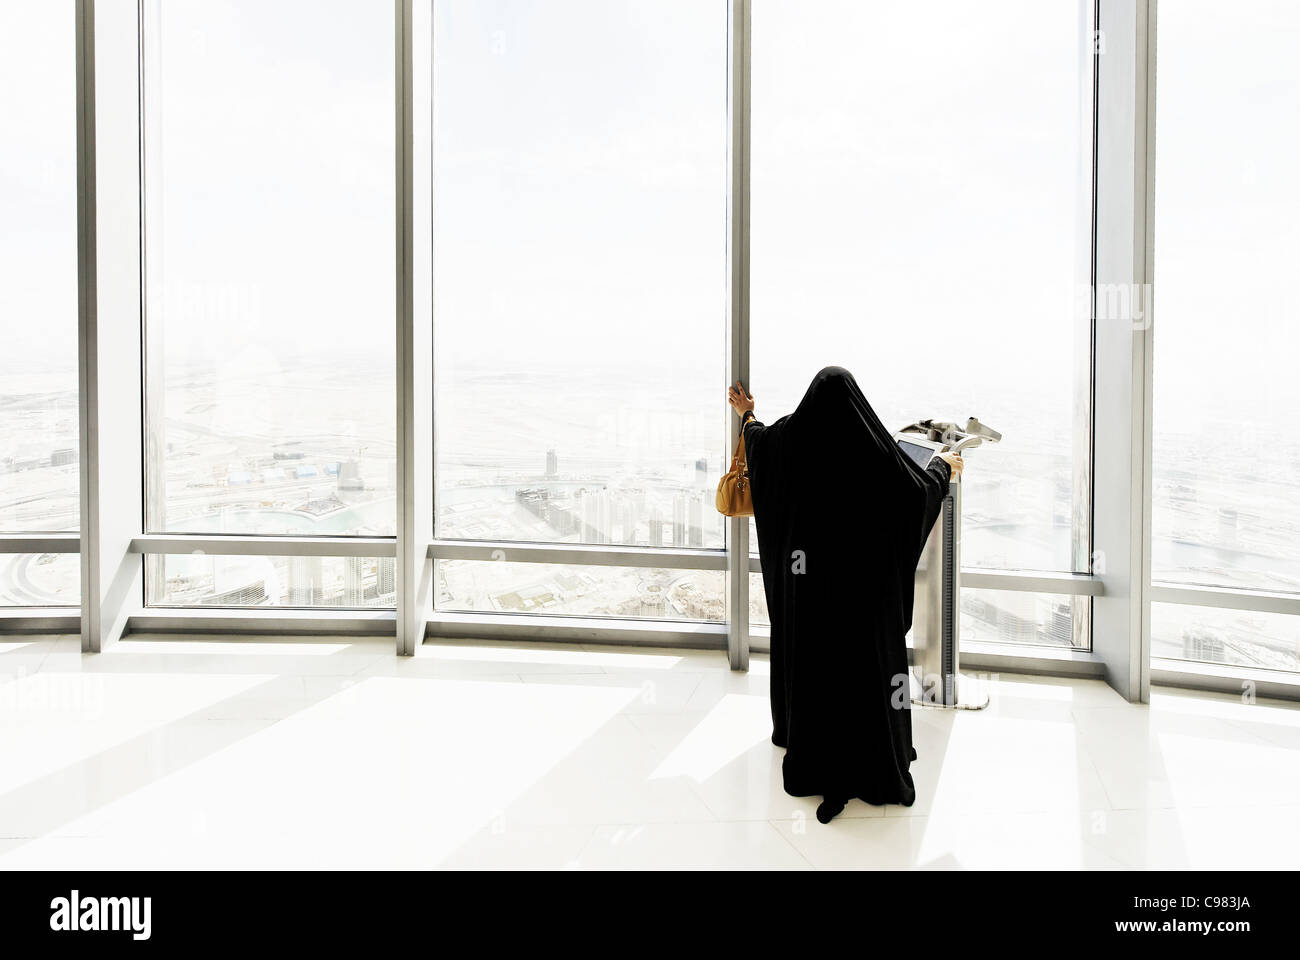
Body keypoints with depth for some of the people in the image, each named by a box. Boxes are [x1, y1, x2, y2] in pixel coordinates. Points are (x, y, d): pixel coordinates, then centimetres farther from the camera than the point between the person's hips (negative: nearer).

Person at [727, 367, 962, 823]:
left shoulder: (788, 435, -4)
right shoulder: (871, 442, -13)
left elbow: (757, 439, 21)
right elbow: (920, 486, -2)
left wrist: (747, 415, 43)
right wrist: (944, 465, 20)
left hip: (804, 569, 3)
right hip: (861, 573, -3)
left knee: (806, 648, 16)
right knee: (862, 652, 4)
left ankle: (802, 735, 30)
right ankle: (874, 760, 10)